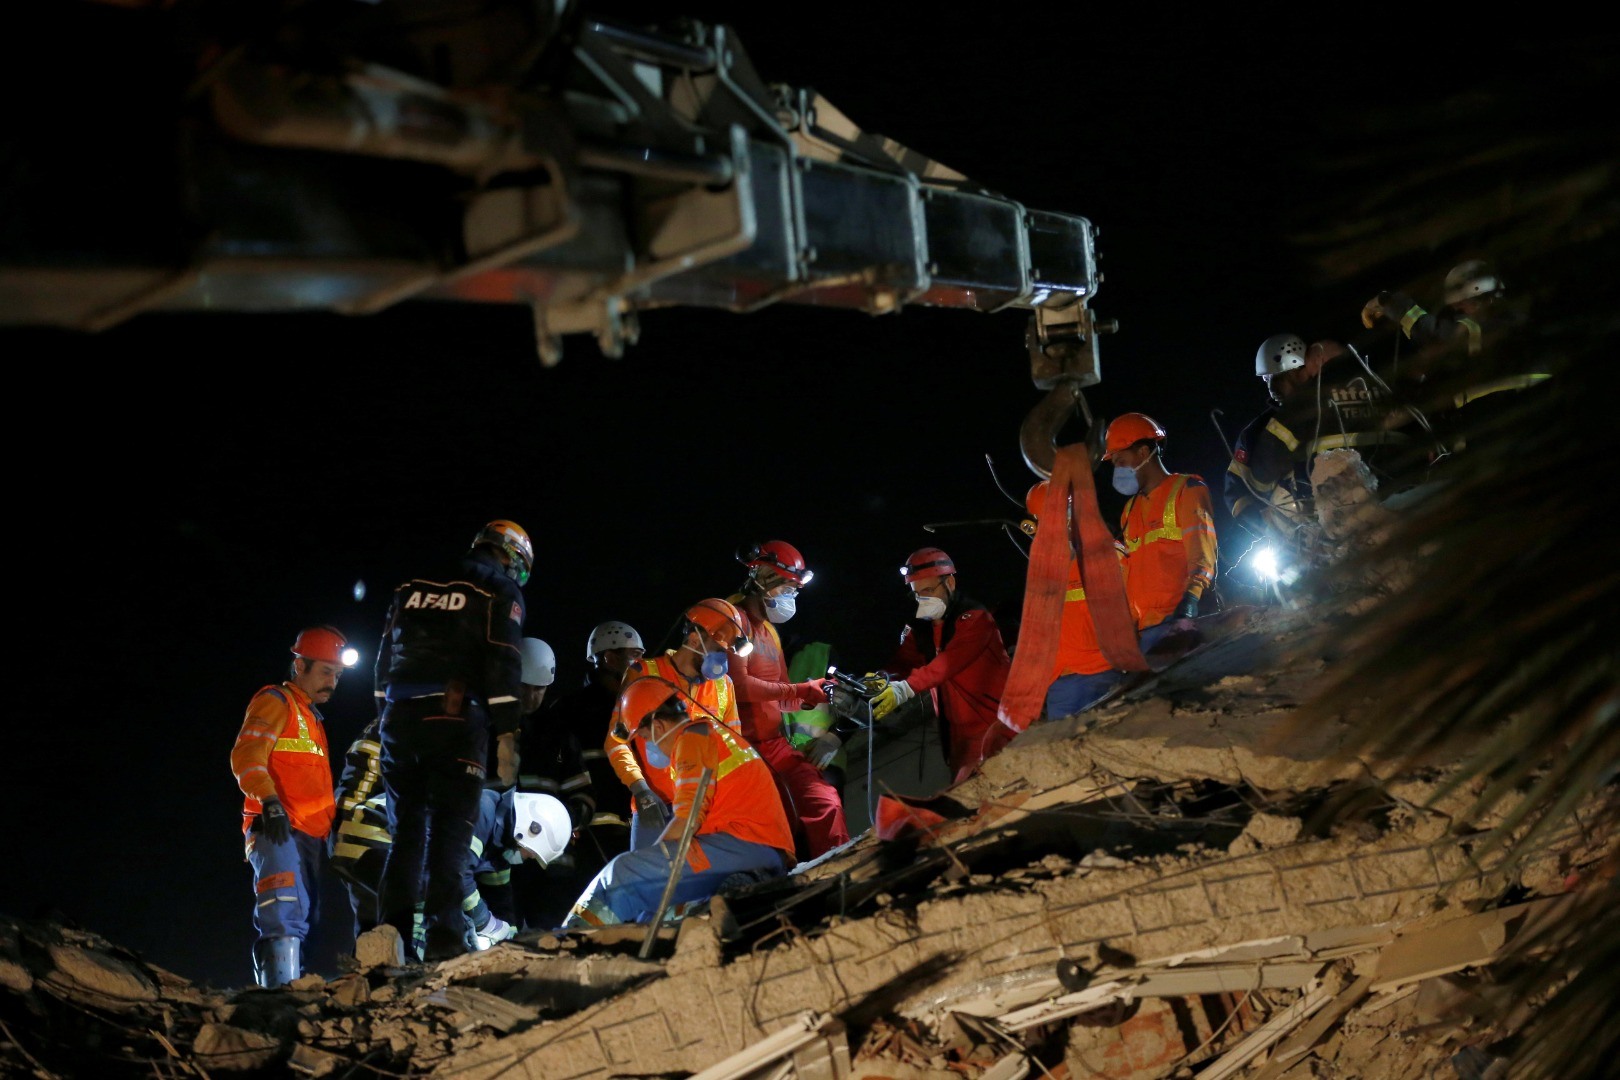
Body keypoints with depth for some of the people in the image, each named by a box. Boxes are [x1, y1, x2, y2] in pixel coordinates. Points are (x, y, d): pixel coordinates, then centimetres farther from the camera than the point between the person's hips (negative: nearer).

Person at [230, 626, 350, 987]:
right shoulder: (275, 701, 2)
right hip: (277, 831, -9)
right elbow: (246, 755, -12)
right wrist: (270, 802, -25)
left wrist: (332, 824, 23)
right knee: (285, 918, -23)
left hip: (309, 835, 9)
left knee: (302, 921, 5)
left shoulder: (312, 718, 28)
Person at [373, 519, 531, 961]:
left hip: (400, 721, 5)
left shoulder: (411, 590, 21)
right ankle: (444, 937, -12)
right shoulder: (500, 593, 5)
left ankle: (392, 936, 3)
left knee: (405, 830, 9)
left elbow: (385, 662, 19)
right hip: (456, 722, -5)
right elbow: (503, 667, -6)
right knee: (450, 831, -4)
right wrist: (507, 736, -8)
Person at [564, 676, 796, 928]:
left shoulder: (693, 737, -3)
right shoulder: (715, 729, 27)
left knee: (622, 872, -12)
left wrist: (650, 858, 0)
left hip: (743, 845, -10)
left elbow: (688, 819, -12)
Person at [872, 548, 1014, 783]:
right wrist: (882, 680, -26)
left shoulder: (974, 618, -13)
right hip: (959, 732, 7)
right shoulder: (920, 627, 10)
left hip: (992, 722, -7)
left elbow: (951, 660, -28)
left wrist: (905, 688, -40)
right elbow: (903, 662, -2)